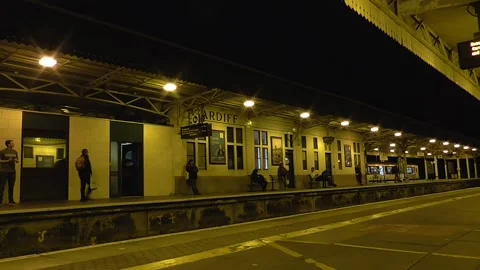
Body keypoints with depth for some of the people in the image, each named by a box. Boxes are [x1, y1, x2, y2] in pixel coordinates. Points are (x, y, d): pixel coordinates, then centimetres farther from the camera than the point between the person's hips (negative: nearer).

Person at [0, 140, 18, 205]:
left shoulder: (15, 152, 9)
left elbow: (17, 161, 14)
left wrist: (16, 160, -8)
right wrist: (7, 160, -19)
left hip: (12, 171, 5)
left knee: (11, 187, 9)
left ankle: (11, 200, 16)